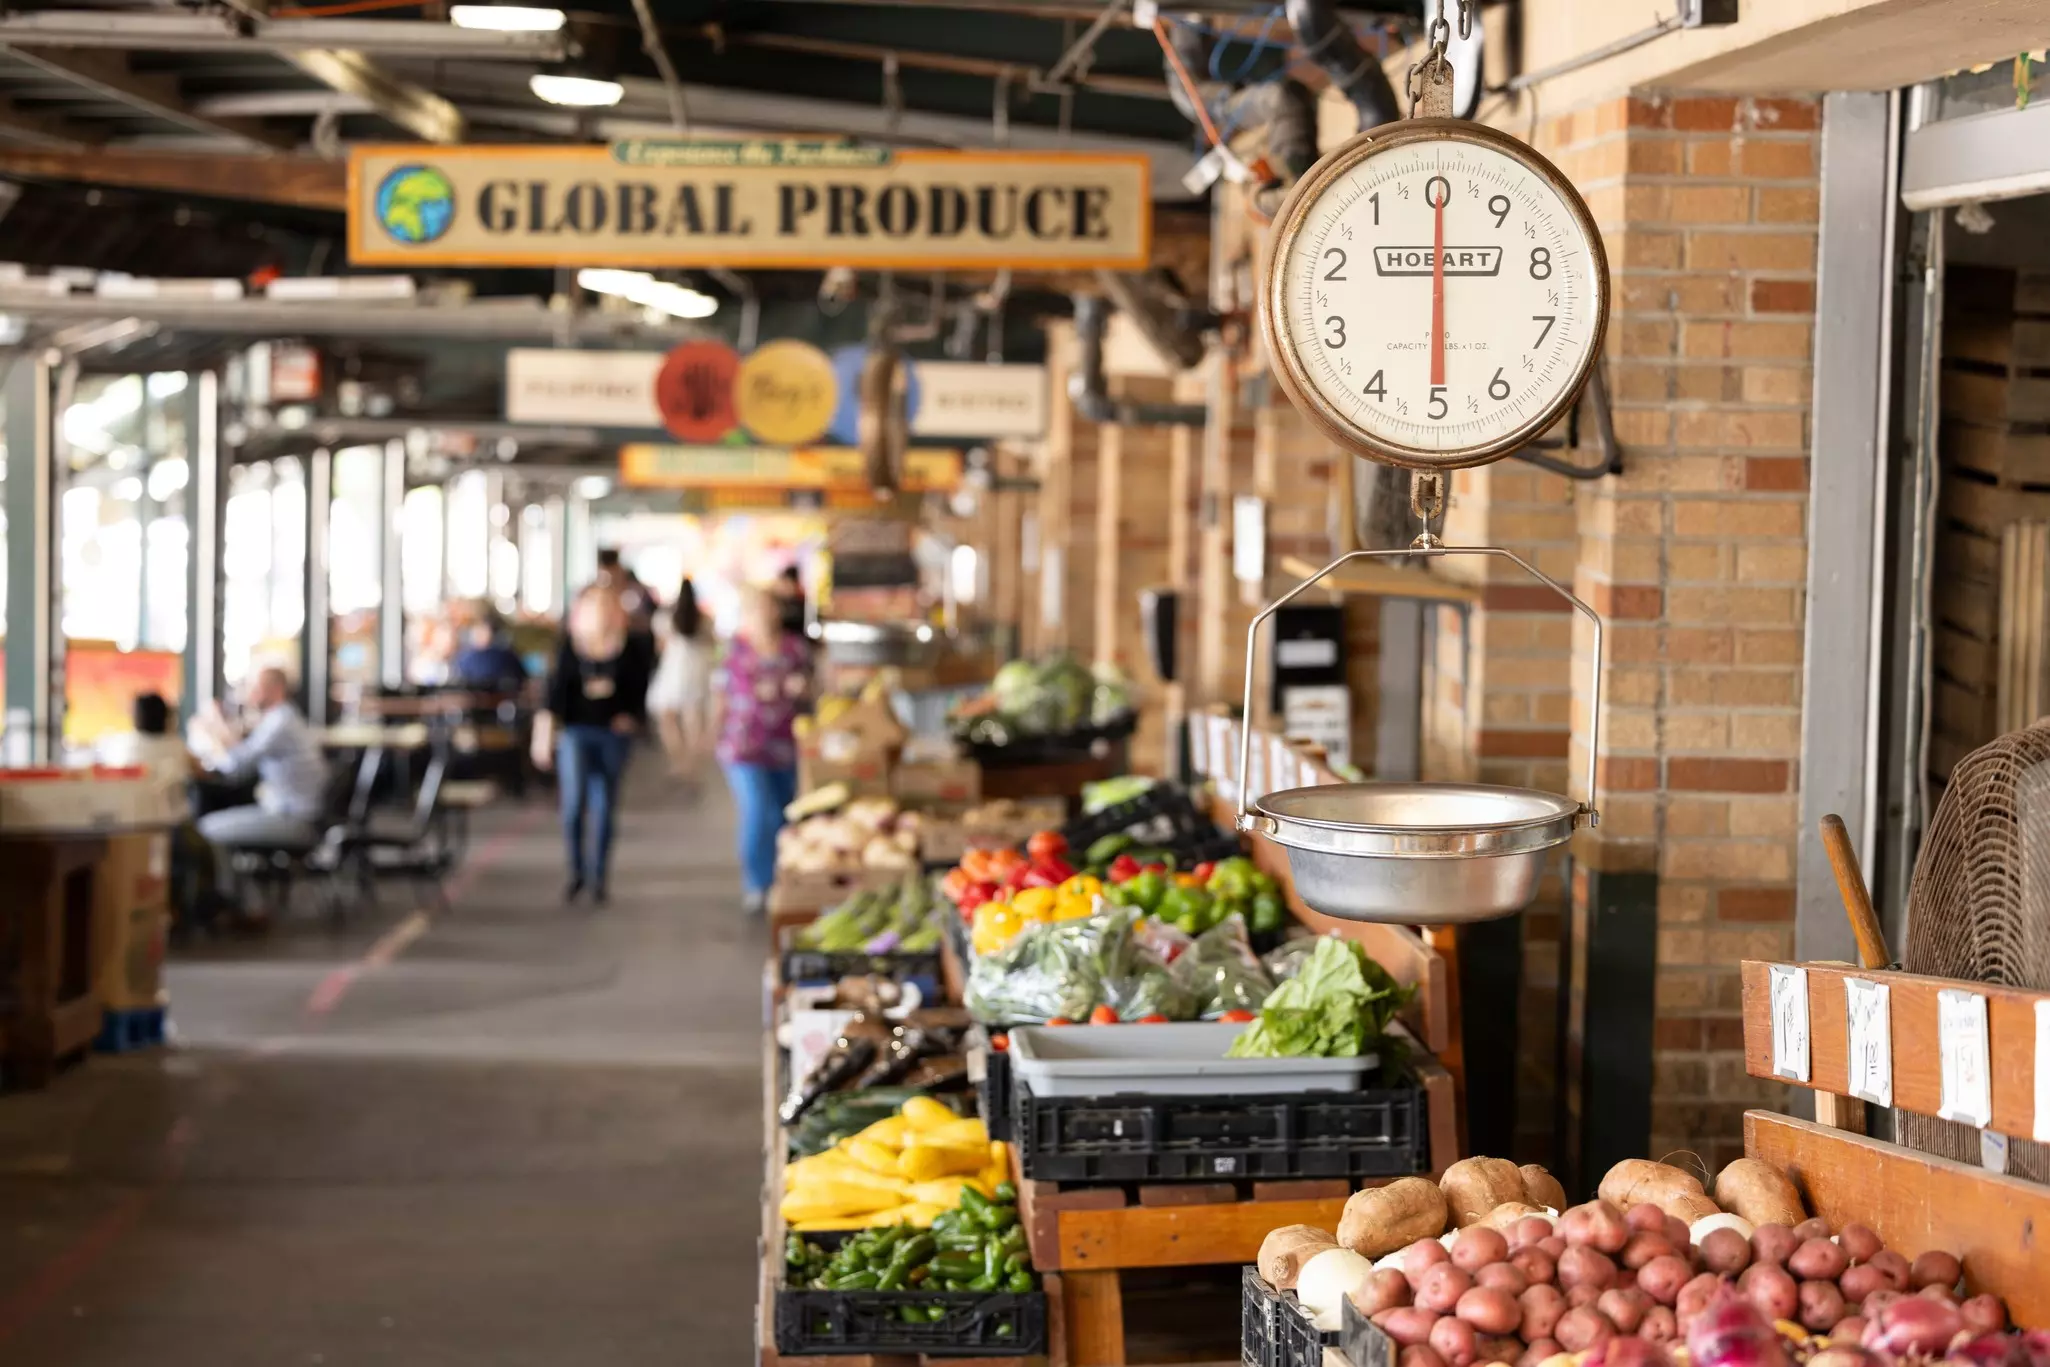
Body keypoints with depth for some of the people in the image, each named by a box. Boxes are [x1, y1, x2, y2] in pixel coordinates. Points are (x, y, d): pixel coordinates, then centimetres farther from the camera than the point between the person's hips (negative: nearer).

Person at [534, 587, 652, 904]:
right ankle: (576, 870, 4)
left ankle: (599, 877, 17)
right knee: (574, 801, -15)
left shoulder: (631, 651, 1)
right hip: (575, 731, -1)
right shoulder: (570, 646, -1)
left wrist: (631, 717, -11)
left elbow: (639, 693, 8)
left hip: (614, 733, 1)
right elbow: (556, 688, -1)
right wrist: (546, 734, -5)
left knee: (604, 807, 5)